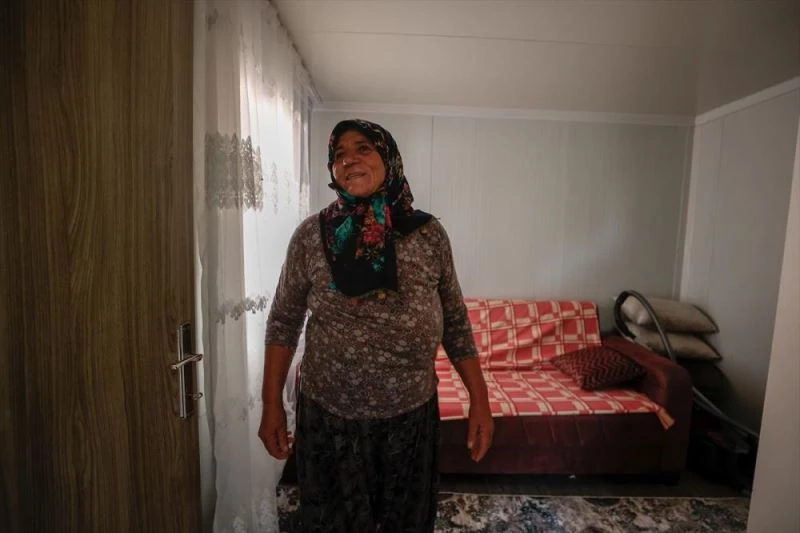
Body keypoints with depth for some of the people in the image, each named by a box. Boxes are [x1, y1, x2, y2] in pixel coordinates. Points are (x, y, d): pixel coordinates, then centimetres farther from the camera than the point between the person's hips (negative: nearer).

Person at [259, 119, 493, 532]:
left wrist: (480, 400, -1)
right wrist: (272, 405, 0)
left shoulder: (429, 233, -6)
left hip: (412, 416, 1)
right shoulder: (310, 235, -8)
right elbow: (284, 322, 0)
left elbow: (455, 322, -1)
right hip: (328, 417, 0)